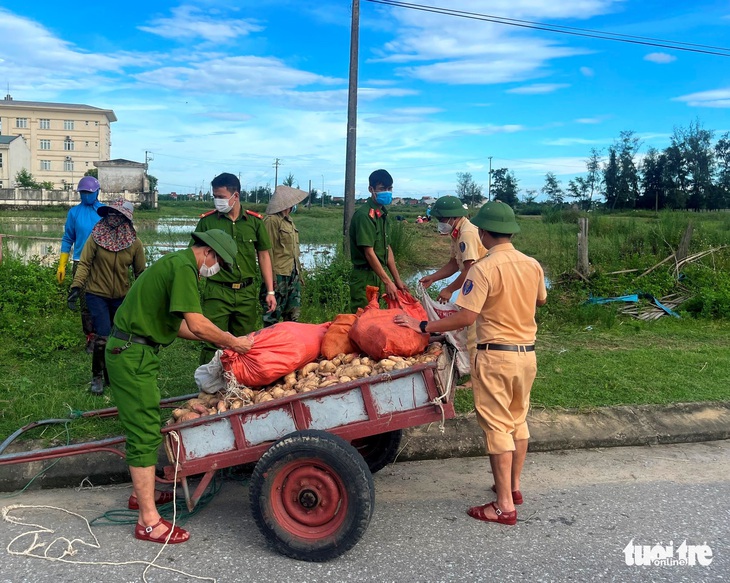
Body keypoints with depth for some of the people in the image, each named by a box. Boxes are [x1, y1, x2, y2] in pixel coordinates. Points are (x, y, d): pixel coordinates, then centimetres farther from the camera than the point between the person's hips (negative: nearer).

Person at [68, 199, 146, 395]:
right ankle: (97, 377, 10)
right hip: (97, 294, -3)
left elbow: (140, 272, 4)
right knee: (103, 337, -10)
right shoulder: (96, 237, -10)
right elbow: (84, 263, -9)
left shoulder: (135, 243, -5)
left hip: (121, 298, 3)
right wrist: (76, 287, -19)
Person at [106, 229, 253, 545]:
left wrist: (217, 340, 13)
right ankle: (148, 521, 0)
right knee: (145, 434, -7)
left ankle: (142, 492, 35)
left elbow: (175, 324, 18)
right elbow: (196, 325, -25)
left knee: (144, 426, 21)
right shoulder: (184, 267, -16)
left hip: (131, 351, 11)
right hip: (133, 355, -11)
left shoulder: (176, 264, 16)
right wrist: (233, 342, -11)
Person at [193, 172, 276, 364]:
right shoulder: (207, 221, 0)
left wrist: (270, 291, 5)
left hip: (247, 292, 2)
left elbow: (263, 256, 9)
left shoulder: (255, 221, 4)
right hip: (217, 292, -2)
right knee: (213, 344, -3)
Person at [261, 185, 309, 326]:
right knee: (272, 319, -4)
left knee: (293, 318, 9)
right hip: (279, 277, -9)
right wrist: (271, 277, -17)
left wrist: (299, 273, 21)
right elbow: (268, 250, -14)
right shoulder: (272, 220, -10)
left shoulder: (288, 221, 17)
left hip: (293, 277, 9)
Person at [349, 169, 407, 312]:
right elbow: (369, 253, -20)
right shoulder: (364, 215, -18)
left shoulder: (383, 213, 10)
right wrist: (387, 282, -19)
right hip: (364, 278, -9)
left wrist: (397, 279, 9)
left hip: (377, 275, 9)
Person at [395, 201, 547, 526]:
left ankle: (504, 506, 6)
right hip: (527, 353, 7)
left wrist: (423, 327, -13)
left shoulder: (484, 268, -17)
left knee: (497, 427, 0)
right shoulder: (533, 265, 3)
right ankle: (513, 487, 33)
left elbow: (465, 318, -22)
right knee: (518, 421, 19)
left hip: (496, 355, -7)